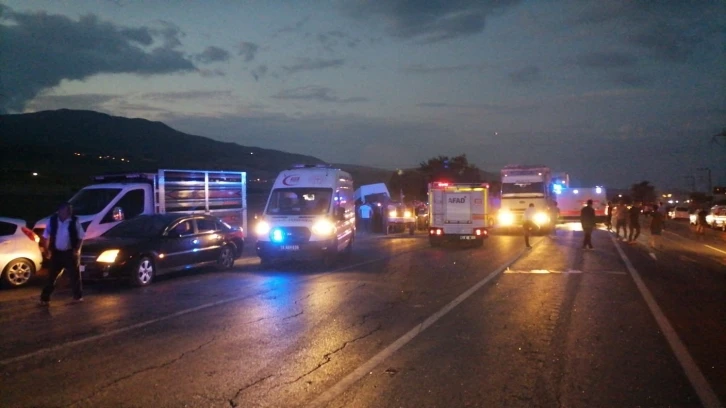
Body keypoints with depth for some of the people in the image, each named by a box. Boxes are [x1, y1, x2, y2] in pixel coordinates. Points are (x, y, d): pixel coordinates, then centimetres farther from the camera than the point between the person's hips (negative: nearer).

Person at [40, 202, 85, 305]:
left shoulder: (74, 221, -10)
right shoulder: (52, 220, -6)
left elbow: (80, 238, -2)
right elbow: (46, 237, 5)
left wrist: (77, 249, -12)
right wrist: (47, 249, -1)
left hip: (70, 253, -1)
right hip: (56, 253, 1)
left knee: (74, 275, 8)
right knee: (51, 276, 5)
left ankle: (78, 296, 24)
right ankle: (45, 298, 13)